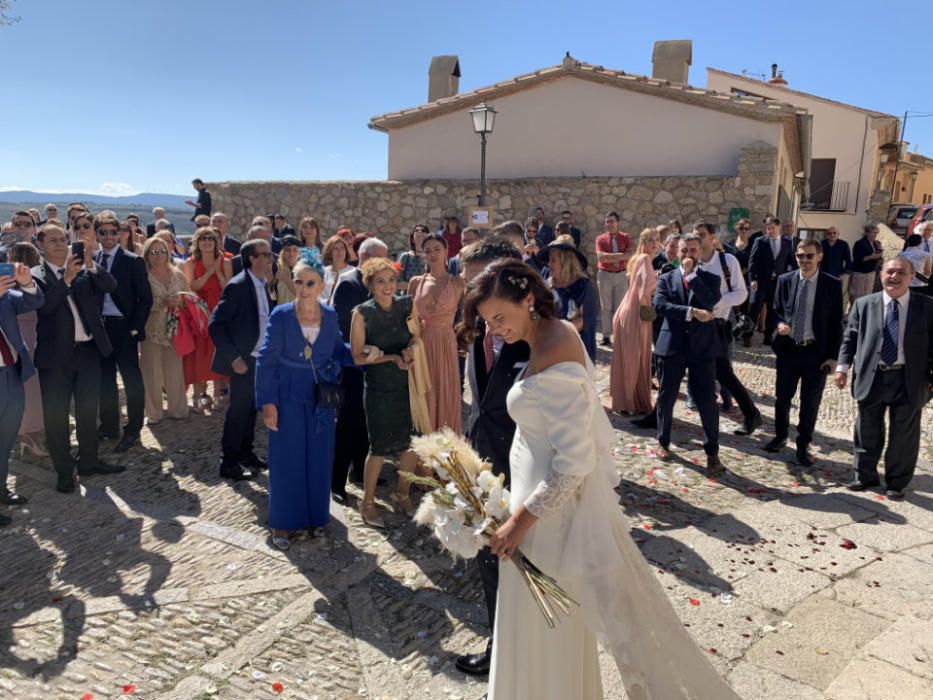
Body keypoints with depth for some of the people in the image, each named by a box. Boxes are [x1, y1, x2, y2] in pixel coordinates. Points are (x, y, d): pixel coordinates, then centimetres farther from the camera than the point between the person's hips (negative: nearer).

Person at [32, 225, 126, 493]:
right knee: (56, 415, 4)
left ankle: (89, 461, 28)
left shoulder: (85, 269, 6)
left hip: (88, 350, 3)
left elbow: (110, 286, -8)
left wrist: (91, 265, -22)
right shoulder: (36, 275, -3)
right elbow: (44, 305, -18)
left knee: (88, 410, 14)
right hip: (56, 355, -3)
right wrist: (66, 279, -26)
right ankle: (64, 471, 16)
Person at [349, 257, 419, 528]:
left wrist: (410, 349, -8)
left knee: (413, 441, 8)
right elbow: (357, 356, -9)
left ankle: (402, 495, 31)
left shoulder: (407, 305, 0)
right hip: (379, 387, -4)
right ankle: (367, 502, 23)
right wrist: (392, 357, -16)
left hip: (408, 383, 4)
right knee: (380, 446, 2)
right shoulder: (362, 313, -10)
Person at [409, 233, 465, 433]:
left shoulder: (457, 282, 0)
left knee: (445, 394, 5)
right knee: (423, 396, 9)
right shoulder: (416, 282, 6)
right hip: (421, 344, 2)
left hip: (445, 344, -2)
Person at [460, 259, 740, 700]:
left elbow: (574, 463, -28)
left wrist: (520, 521, -20)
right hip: (558, 494, 10)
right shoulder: (557, 331, 0)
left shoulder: (552, 362, -29)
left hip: (557, 502, -10)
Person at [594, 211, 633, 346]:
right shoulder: (600, 238, -1)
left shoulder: (625, 237, 3)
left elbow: (629, 255, -11)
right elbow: (601, 257, -15)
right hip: (605, 275, -1)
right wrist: (621, 255, -14)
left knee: (621, 306, 5)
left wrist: (610, 256, -16)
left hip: (621, 275, 1)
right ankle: (606, 335, 9)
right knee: (605, 306, 4)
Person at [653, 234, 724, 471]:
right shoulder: (666, 278, 6)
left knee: (707, 401, 1)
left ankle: (712, 452, 15)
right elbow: (659, 305, -12)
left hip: (702, 346, 0)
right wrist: (692, 312, -20)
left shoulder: (711, 279, 5)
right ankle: (663, 442, 30)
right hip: (672, 346, 1)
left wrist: (691, 274, -12)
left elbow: (711, 302, -15)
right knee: (666, 398, 11)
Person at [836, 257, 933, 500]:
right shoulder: (863, 304, 4)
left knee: (903, 435, 9)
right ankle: (865, 476, 31)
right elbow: (850, 337, 6)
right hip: (872, 378, 1)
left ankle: (896, 483, 26)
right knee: (867, 432, 13)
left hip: (909, 381, -1)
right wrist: (843, 366, -4)